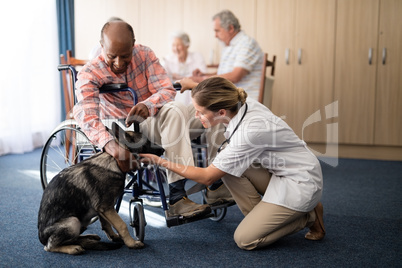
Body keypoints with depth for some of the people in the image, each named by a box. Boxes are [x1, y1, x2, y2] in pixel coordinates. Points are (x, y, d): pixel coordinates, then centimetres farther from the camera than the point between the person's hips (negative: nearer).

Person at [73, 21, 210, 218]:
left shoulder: (144, 54, -5)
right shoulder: (89, 73, -13)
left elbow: (166, 90, -12)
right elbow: (85, 113, -30)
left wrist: (148, 105, -38)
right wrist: (110, 144, -51)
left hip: (148, 124, 2)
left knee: (175, 110, -30)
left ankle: (177, 198, -36)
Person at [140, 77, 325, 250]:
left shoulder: (248, 132, -33)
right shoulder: (241, 104, -10)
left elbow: (207, 177, -23)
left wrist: (161, 162, -16)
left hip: (300, 183, -8)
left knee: (244, 239, -10)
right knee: (224, 159, -8)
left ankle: (309, 217, 5)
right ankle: (259, 216, 4)